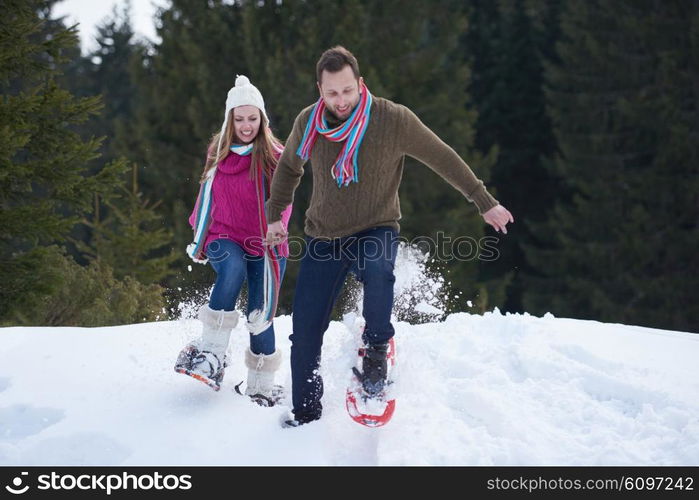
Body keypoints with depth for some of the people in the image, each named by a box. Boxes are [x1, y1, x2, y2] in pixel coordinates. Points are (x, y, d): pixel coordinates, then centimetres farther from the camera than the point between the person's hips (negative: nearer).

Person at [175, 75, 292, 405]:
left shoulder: (275, 157, -2)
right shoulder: (218, 153, 8)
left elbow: (283, 203, -4)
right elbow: (207, 198, 19)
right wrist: (199, 240, 18)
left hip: (263, 246, -1)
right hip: (225, 239, 1)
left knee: (260, 315, -7)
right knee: (233, 269, -33)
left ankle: (261, 387, 9)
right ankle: (211, 353, -33)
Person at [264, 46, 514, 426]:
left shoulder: (393, 120, -15)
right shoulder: (308, 123, -4)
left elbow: (444, 159, -5)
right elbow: (288, 167, 17)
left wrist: (485, 203, -2)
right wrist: (275, 215, 13)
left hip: (375, 230, -3)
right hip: (323, 237, 3)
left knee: (377, 271, -39)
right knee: (305, 332, -1)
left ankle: (376, 352, -18)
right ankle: (305, 415, 16)